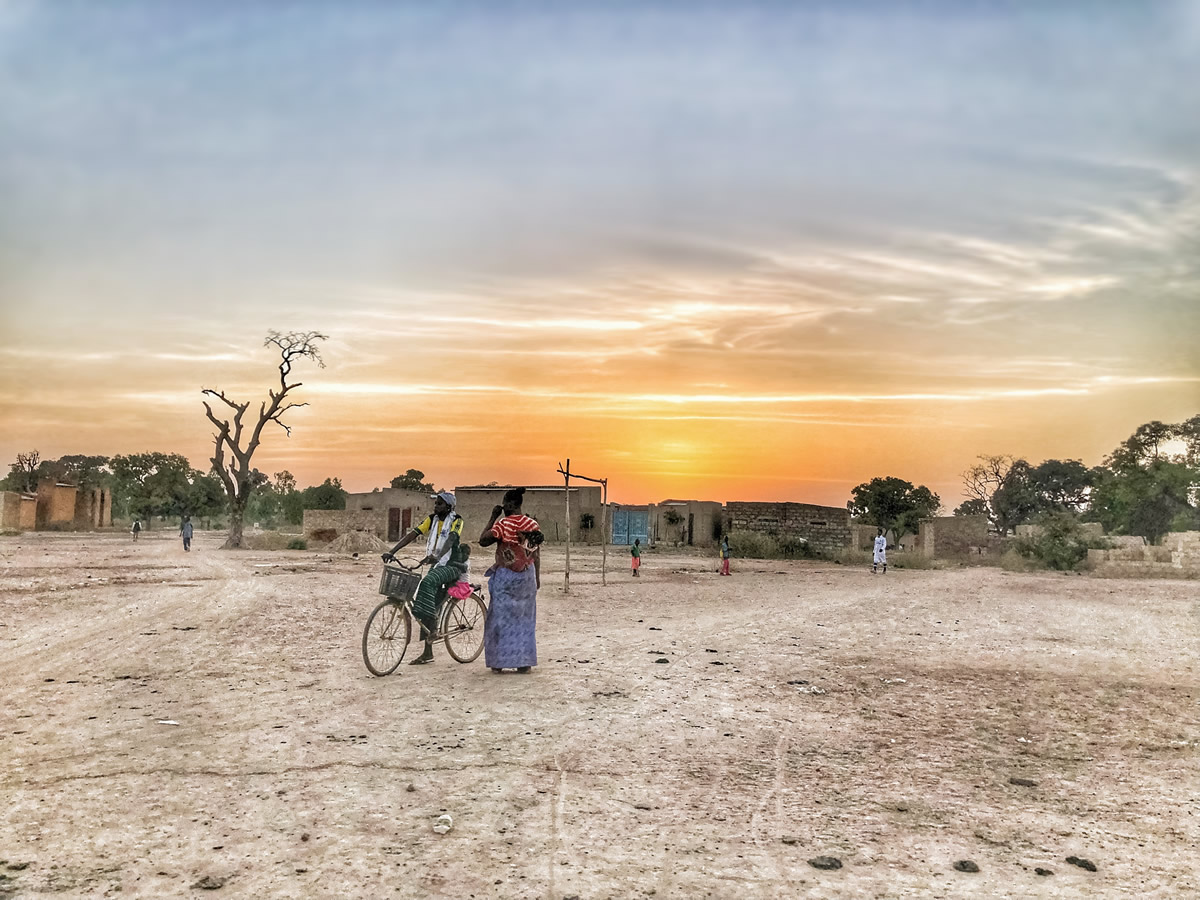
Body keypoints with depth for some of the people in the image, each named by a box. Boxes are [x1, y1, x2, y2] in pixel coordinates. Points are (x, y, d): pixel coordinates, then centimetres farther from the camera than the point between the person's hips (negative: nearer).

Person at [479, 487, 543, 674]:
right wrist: (537, 578, 14)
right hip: (527, 577, 4)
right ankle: (524, 662, 12)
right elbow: (537, 555, 6)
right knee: (524, 618, 11)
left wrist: (492, 518, -4)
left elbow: (483, 541, -9)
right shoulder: (533, 525, 3)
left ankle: (498, 662, 8)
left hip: (505, 576, -4)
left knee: (501, 618, 6)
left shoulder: (503, 524, -12)